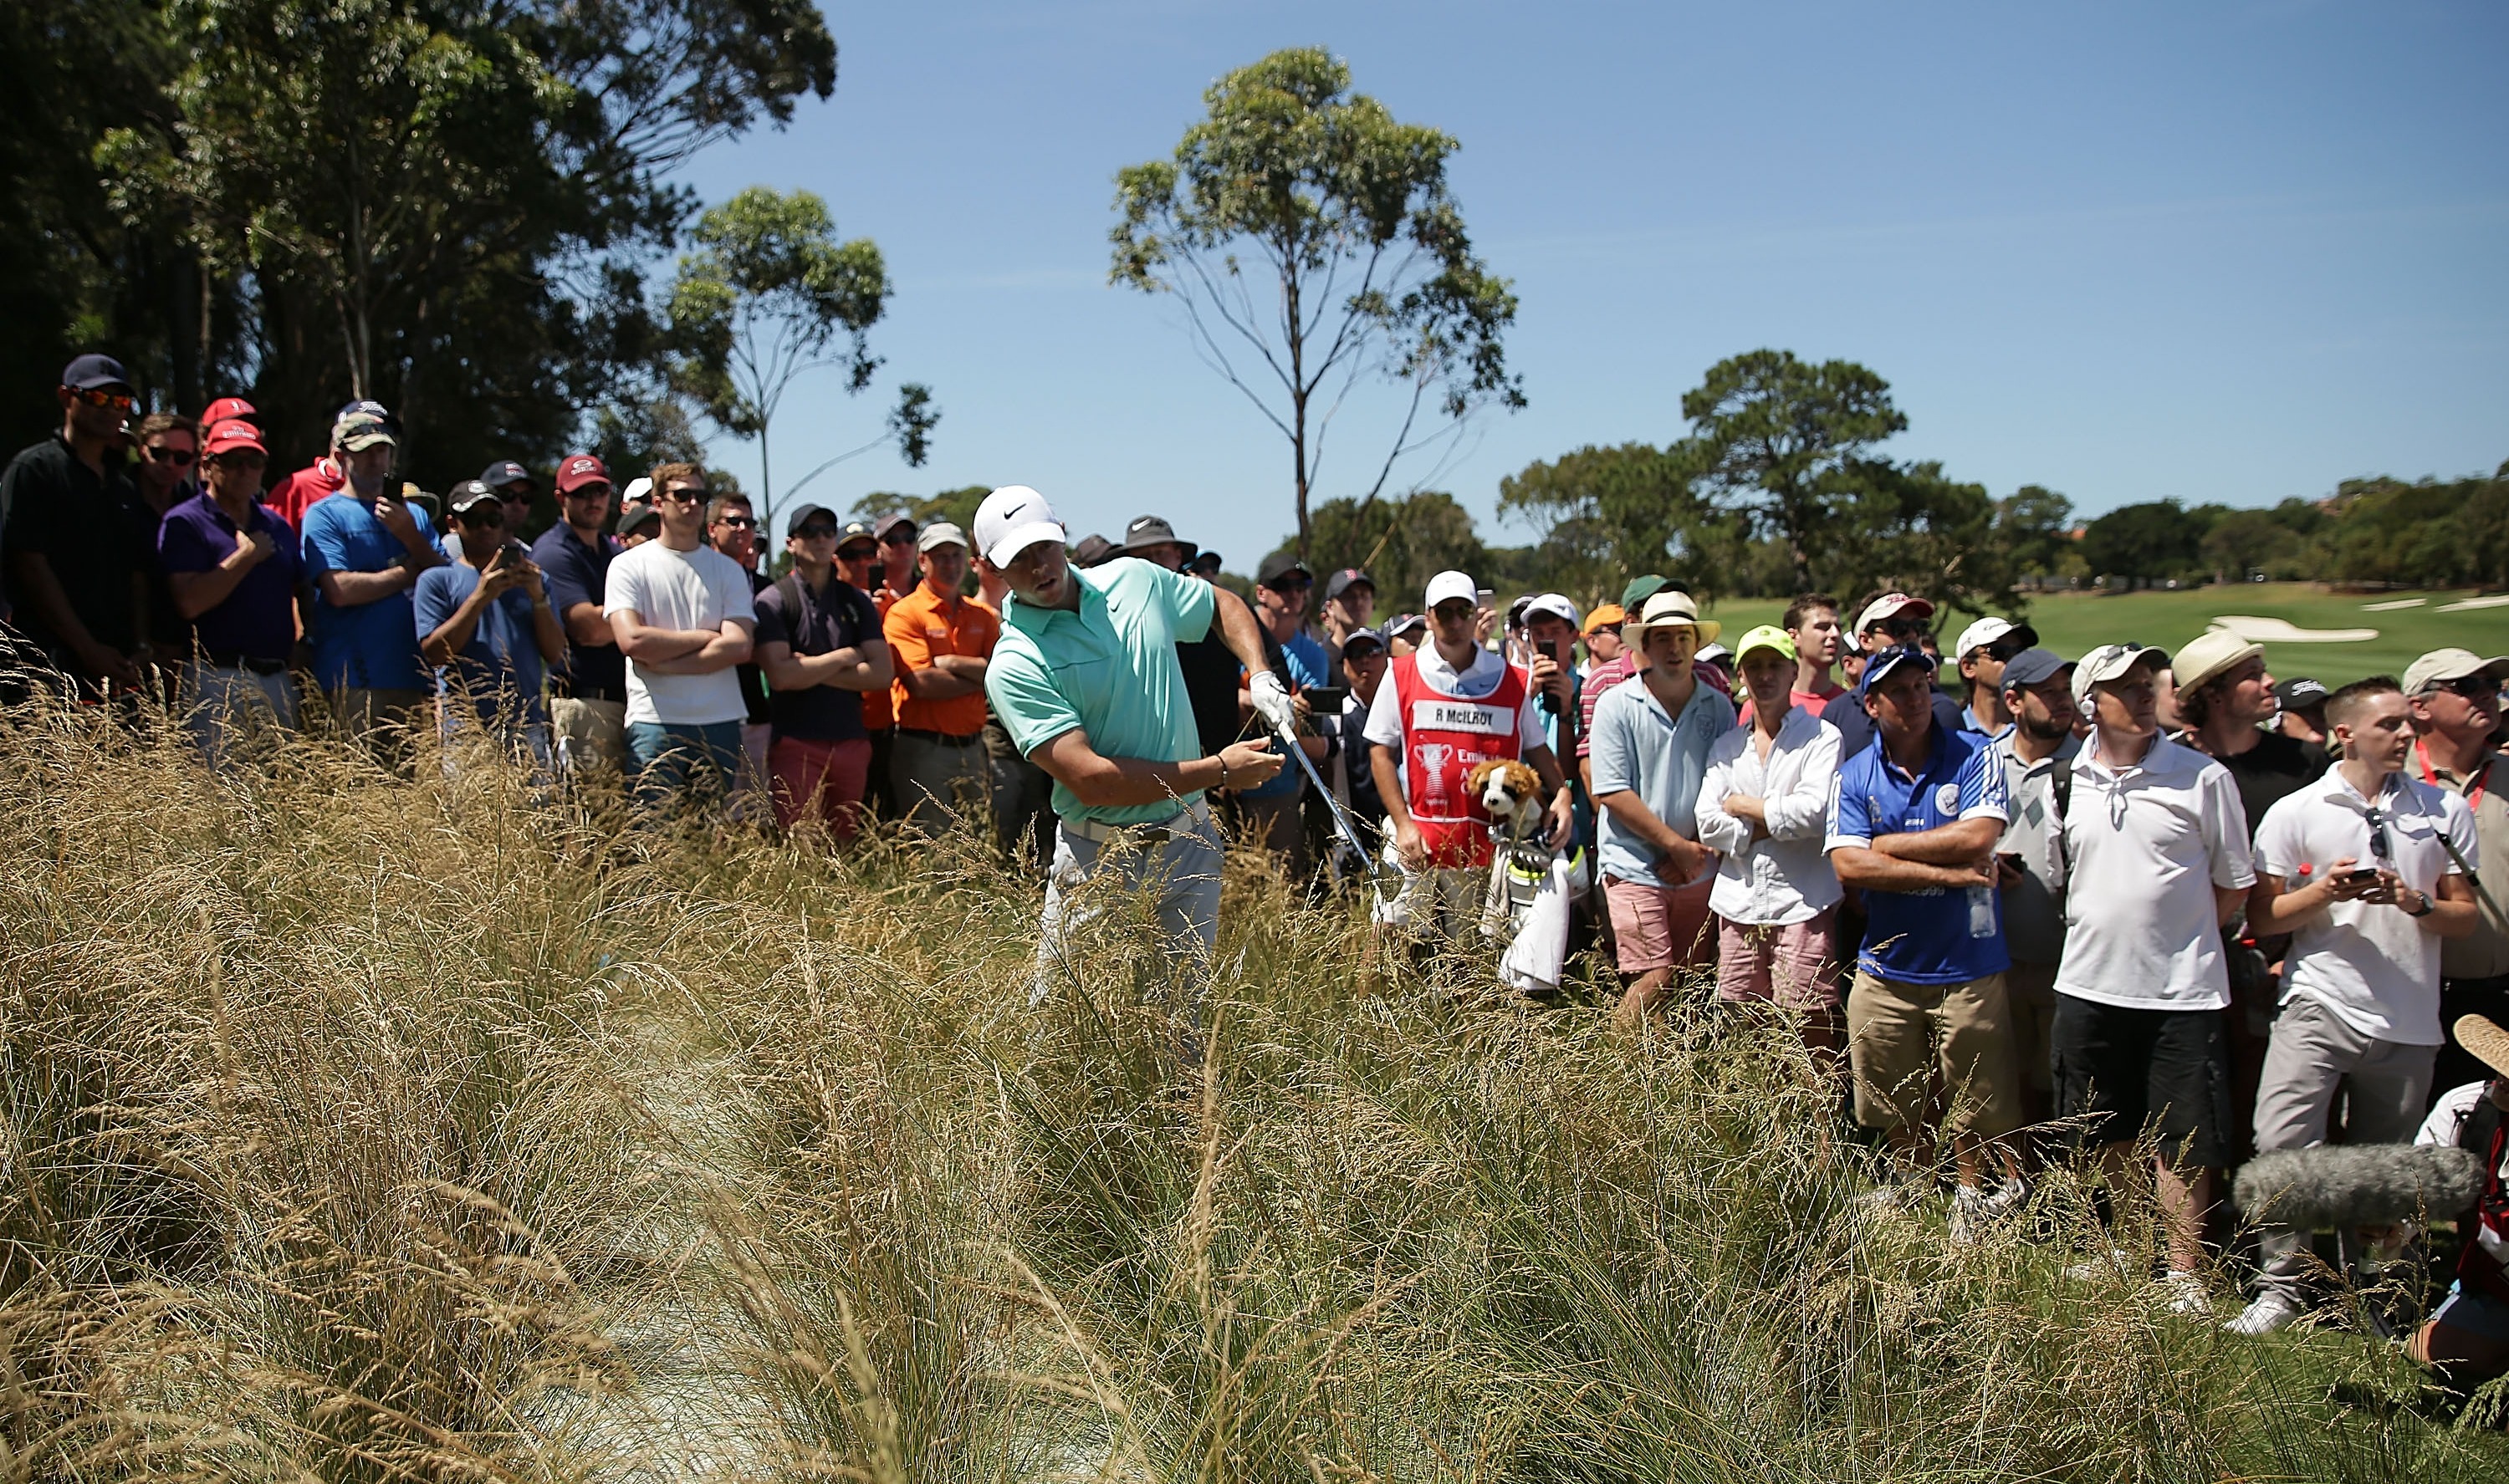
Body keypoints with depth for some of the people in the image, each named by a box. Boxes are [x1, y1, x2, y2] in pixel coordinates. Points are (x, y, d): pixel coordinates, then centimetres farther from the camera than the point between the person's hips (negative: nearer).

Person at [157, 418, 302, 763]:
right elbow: (189, 603, -15)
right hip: (219, 679, -6)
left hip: (279, 678, 6)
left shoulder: (276, 525, 17)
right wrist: (247, 556, -10)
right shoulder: (184, 523, -2)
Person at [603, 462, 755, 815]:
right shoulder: (629, 565, 5)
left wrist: (664, 664, -7)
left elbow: (739, 646, -1)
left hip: (721, 722, 3)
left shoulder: (728, 570, 12)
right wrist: (705, 636, -3)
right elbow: (631, 640, -10)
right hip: (655, 723, -2)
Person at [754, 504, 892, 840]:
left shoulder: (857, 601, 13)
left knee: (845, 848, 7)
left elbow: (882, 673, 2)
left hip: (852, 741, 4)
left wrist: (811, 671, -7)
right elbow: (780, 676, -13)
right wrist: (845, 657, -3)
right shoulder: (774, 600, 0)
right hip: (796, 742, -4)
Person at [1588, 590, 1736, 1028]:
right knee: (1653, 979, -12)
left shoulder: (1717, 707, 7)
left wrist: (1698, 850, -7)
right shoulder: (1616, 705, -4)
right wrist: (1675, 845, -10)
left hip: (1697, 871, 4)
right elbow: (1612, 793, -10)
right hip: (1635, 867, -4)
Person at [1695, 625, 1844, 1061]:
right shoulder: (1726, 746, 16)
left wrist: (1743, 805, -1)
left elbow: (1813, 813, -13)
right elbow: (1709, 825, 3)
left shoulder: (1822, 738, 3)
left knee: (1810, 1032, -7)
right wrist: (1779, 823, -6)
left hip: (1802, 906, -4)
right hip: (1738, 906, 4)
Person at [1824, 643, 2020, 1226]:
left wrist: (1885, 845, -10)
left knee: (1974, 1102, 9)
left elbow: (1977, 838, -19)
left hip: (1968, 963, -2)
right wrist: (1950, 874, -17)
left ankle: (1971, 1196, 32)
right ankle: (1909, 1193, 38)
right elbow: (1849, 866, -12)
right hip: (1886, 966, 2)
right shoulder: (1854, 776, 1)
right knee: (1898, 1109, 14)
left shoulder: (1973, 756, -4)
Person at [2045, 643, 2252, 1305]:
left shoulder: (2202, 777, -5)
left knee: (2181, 1139, 2)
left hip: (2182, 989, -3)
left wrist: (2176, 932, -2)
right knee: (2110, 1133, 16)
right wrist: (2103, 931, 7)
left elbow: (2234, 883, 2)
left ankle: (2184, 1272, 16)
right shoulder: (2068, 782, 4)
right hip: (2089, 984, 4)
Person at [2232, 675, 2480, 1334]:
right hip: (2319, 1008, -2)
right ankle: (2281, 1286, -3)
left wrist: (2413, 902, -10)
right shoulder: (2295, 813, 2)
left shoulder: (2445, 811, 9)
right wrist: (2326, 891, -13)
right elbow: (2263, 916, 4)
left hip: (2409, 1022, 2)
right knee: (2281, 1145, -15)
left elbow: (2464, 918, 11)